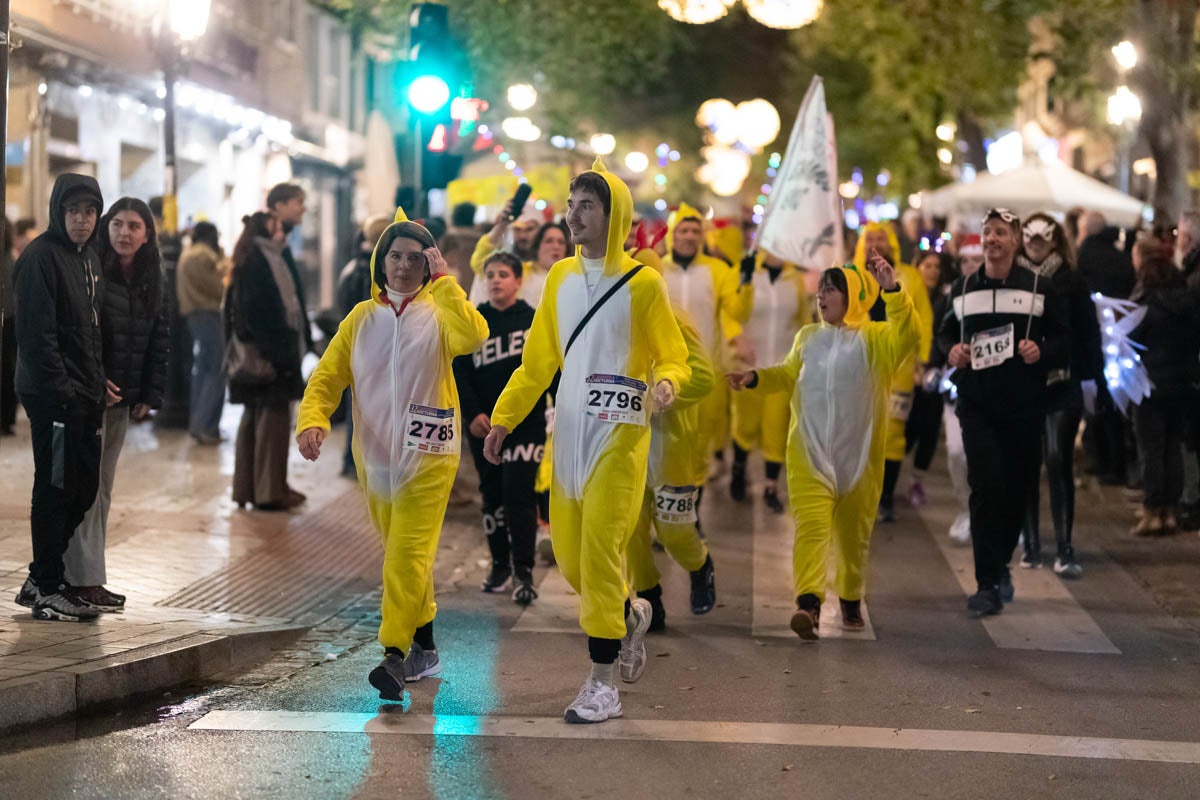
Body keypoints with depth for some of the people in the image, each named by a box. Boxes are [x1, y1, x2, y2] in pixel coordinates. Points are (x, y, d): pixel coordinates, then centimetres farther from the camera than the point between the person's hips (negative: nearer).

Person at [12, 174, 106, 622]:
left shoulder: (90, 259, 15)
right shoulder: (41, 256, -12)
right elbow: (37, 332, -17)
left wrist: (98, 386, 13)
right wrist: (60, 387, -19)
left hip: (84, 395, 9)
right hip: (52, 395, -9)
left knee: (84, 488, 12)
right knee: (56, 488, -3)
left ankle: (43, 579, 22)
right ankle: (48, 589, 6)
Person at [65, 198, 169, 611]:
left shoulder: (151, 281, 10)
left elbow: (159, 340, 13)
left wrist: (150, 395, 7)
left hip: (122, 398, 7)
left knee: (102, 487, 10)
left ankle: (88, 573, 15)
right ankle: (85, 580, -7)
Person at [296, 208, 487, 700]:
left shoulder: (438, 313, -2)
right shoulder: (362, 318, 8)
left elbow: (472, 336, -25)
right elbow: (327, 377, 2)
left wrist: (443, 281, -19)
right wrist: (312, 420, -17)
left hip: (427, 455, -4)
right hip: (375, 455, 4)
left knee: (408, 556, -15)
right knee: (400, 554, 14)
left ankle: (395, 655, -18)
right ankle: (424, 648, 27)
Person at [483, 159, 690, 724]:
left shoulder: (641, 283, -6)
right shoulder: (561, 277, 11)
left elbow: (673, 357, -2)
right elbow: (537, 361, 15)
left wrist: (665, 383, -25)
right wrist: (503, 418, 9)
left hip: (619, 434, -6)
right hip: (569, 432, 6)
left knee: (599, 550, -10)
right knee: (568, 553, 7)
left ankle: (604, 685, -3)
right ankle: (630, 614, 36)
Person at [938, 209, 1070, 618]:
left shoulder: (1038, 288, 4)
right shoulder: (962, 289, 9)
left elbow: (1063, 339, 7)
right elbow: (945, 333, 21)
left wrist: (1041, 352, -14)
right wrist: (952, 351, -1)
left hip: (1024, 405, 0)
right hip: (976, 404, 0)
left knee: (1017, 488, 8)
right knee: (986, 487, -13)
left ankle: (1000, 565, 31)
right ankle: (988, 585, -12)